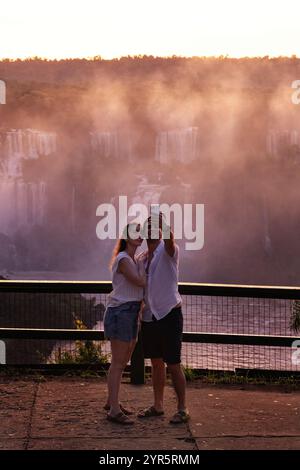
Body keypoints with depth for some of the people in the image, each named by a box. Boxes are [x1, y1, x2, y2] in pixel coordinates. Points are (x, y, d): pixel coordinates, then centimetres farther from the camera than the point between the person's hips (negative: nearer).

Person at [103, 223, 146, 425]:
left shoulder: (133, 260, 16)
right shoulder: (123, 260, -14)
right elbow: (140, 282, -20)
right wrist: (143, 262, -7)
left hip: (131, 312, 10)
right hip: (120, 313, -10)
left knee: (123, 361, 17)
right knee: (118, 362, -8)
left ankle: (112, 402, 29)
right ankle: (114, 410, -5)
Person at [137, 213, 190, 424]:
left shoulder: (168, 250, -7)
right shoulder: (142, 258, 12)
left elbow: (169, 238, -31)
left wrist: (163, 221, -45)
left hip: (169, 314, -6)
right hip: (149, 317, 6)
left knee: (173, 364, -4)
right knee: (156, 363, 13)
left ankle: (182, 409, 3)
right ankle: (158, 406, 22)